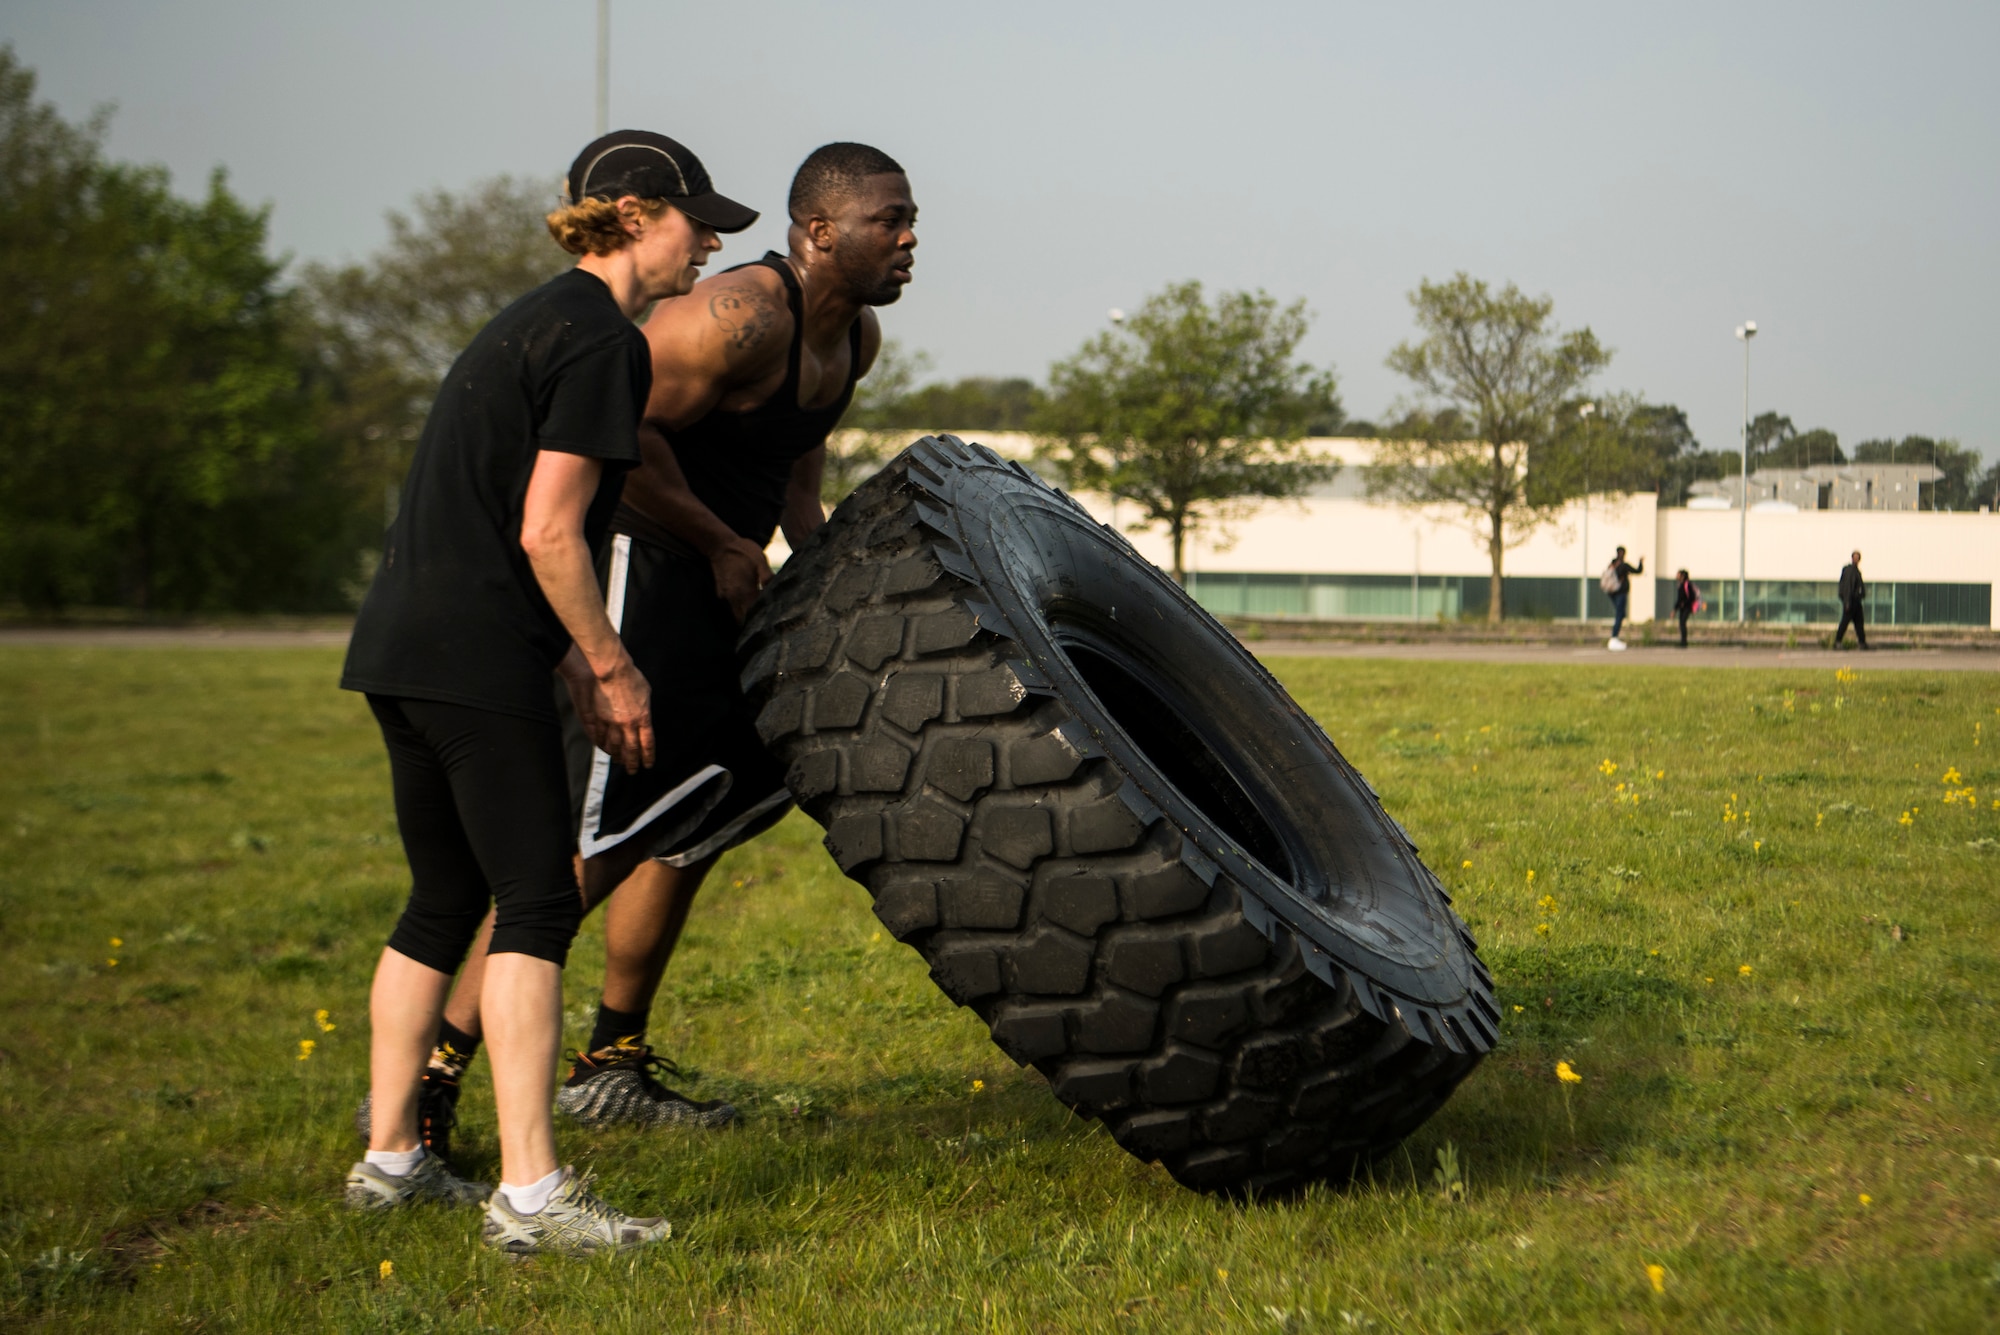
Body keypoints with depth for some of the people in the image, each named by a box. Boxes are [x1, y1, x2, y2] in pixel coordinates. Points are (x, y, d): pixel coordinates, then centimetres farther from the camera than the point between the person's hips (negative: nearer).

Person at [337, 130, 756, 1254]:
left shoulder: (534, 322, 22)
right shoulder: (604, 339, -9)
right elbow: (548, 533, -16)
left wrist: (577, 672, 22)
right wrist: (612, 667, -5)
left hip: (402, 645, 10)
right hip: (476, 658, -10)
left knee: (445, 902, 16)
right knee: (537, 902, -8)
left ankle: (390, 1158, 23)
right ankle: (531, 1192, -9)